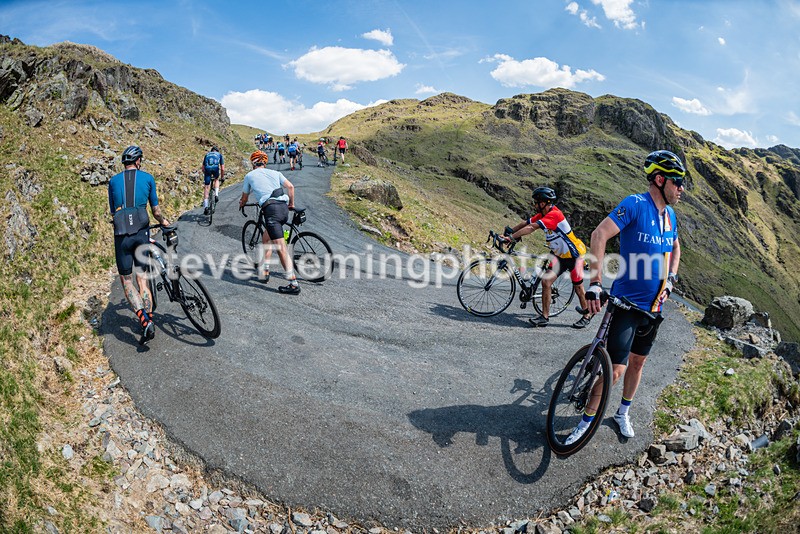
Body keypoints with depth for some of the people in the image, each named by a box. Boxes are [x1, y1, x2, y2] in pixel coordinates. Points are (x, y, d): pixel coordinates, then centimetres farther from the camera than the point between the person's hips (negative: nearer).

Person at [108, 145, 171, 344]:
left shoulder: (113, 181, 9)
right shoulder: (147, 178, 6)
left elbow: (113, 211, 15)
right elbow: (156, 211, 12)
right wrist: (163, 221, 33)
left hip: (121, 235, 0)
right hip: (142, 233, 0)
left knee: (126, 280, 6)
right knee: (142, 278, 10)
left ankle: (145, 321, -13)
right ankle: (150, 323, 6)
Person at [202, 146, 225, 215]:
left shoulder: (207, 155, 33)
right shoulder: (219, 155, 29)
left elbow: (203, 168, 32)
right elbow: (222, 169, 24)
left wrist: (205, 175, 47)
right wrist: (222, 177, 36)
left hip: (207, 169, 1)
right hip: (215, 168, -1)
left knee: (206, 188, 7)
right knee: (216, 179, 32)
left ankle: (205, 206, 0)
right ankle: (216, 195, 12)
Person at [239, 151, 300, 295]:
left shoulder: (249, 176, 17)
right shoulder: (274, 173, 23)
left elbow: (244, 198, 28)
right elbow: (290, 187, 11)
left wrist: (241, 204, 51)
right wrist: (291, 204, 26)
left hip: (271, 208, -5)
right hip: (284, 208, 6)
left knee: (281, 248, -11)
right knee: (267, 238, 27)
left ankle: (294, 284, -16)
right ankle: (265, 272, 27)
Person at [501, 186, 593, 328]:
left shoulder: (554, 214, -26)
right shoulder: (542, 214, 1)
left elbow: (531, 228, -32)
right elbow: (525, 223, 1)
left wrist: (511, 237, -33)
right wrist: (508, 233, -10)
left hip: (574, 255, -8)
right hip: (559, 255, 8)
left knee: (578, 287, 6)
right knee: (546, 281, -5)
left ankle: (587, 316, 26)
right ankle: (544, 317, 1)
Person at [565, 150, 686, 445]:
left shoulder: (670, 215, 8)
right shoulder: (635, 204, -15)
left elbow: (675, 247, 27)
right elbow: (600, 234, -27)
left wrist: (670, 279, 14)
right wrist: (596, 282, -35)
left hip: (654, 306, 7)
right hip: (627, 302, -7)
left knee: (637, 362, 18)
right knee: (616, 369, -9)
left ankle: (623, 413, 38)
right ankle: (586, 421, 10)